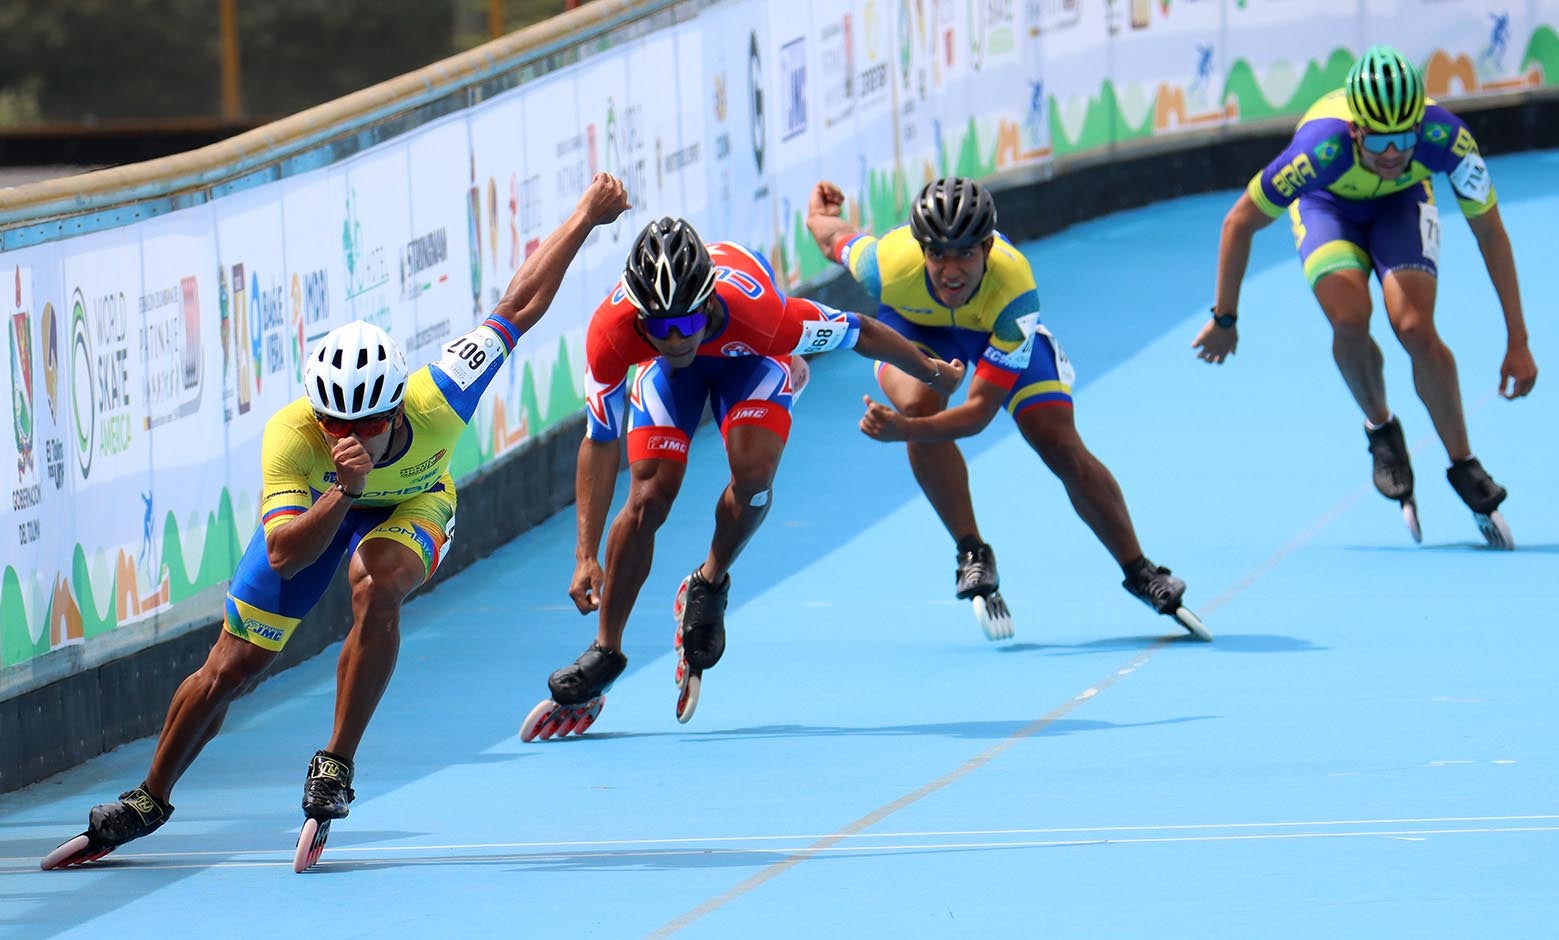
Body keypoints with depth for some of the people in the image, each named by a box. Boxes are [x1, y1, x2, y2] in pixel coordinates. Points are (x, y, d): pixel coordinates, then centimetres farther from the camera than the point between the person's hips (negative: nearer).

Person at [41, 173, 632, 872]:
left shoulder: (437, 402, -39)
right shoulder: (289, 436, -41)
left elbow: (518, 308, -27)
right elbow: (282, 556, -44)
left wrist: (586, 216, -22)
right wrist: (344, 489, -59)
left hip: (410, 506, 0)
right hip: (316, 506, 0)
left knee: (377, 585, -36)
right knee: (231, 669, 2)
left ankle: (335, 768, -21)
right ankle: (148, 802, 28)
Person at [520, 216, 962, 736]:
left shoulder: (758, 314, -45)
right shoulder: (611, 333, -39)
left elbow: (860, 333, -25)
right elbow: (600, 441, -25)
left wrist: (931, 373, -7)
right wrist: (586, 556, -28)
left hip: (749, 354, -1)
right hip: (668, 370, 1)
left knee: (753, 473, -25)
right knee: (649, 497, -11)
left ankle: (709, 585, 5)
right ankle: (605, 652, 5)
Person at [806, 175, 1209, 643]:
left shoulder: (1014, 291, -42)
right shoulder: (891, 264, -40)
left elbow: (980, 410, -41)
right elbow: (838, 240, -14)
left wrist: (902, 430, -56)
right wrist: (819, 215, 11)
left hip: (999, 328, 0)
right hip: (913, 324, 1)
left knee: (1063, 448, -9)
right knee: (920, 403, -31)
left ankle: (1141, 574, 8)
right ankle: (972, 554, -15)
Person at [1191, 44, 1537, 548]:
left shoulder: (1445, 137, -37)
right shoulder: (1322, 149, -41)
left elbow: (1490, 231, -22)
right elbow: (1240, 222, -24)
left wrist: (1518, 343, -19)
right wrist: (1224, 319, -15)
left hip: (1401, 204, 1)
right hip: (1328, 206, -1)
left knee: (1416, 330, -21)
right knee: (1350, 319, -27)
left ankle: (1464, 468, -4)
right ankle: (1380, 427, 2)